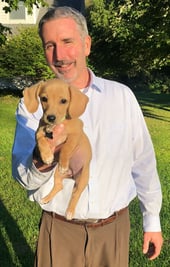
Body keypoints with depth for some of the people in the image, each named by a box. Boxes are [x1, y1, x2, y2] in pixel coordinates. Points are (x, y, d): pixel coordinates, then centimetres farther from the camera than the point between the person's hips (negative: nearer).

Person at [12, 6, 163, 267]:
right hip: (60, 231, -1)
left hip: (114, 228, 2)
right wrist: (42, 158, -35)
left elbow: (143, 163, 3)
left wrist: (152, 220, 8)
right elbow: (25, 178, -13)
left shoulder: (121, 95, -4)